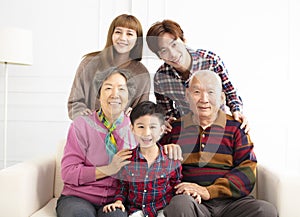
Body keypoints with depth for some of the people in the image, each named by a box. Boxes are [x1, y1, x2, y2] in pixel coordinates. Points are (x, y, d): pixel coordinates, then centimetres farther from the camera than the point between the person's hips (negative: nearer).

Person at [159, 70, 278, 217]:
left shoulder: (236, 127, 11)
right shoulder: (174, 129, 13)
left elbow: (247, 170, 0)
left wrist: (209, 191, -13)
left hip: (231, 202, 2)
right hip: (192, 202, -2)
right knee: (179, 205, -37)